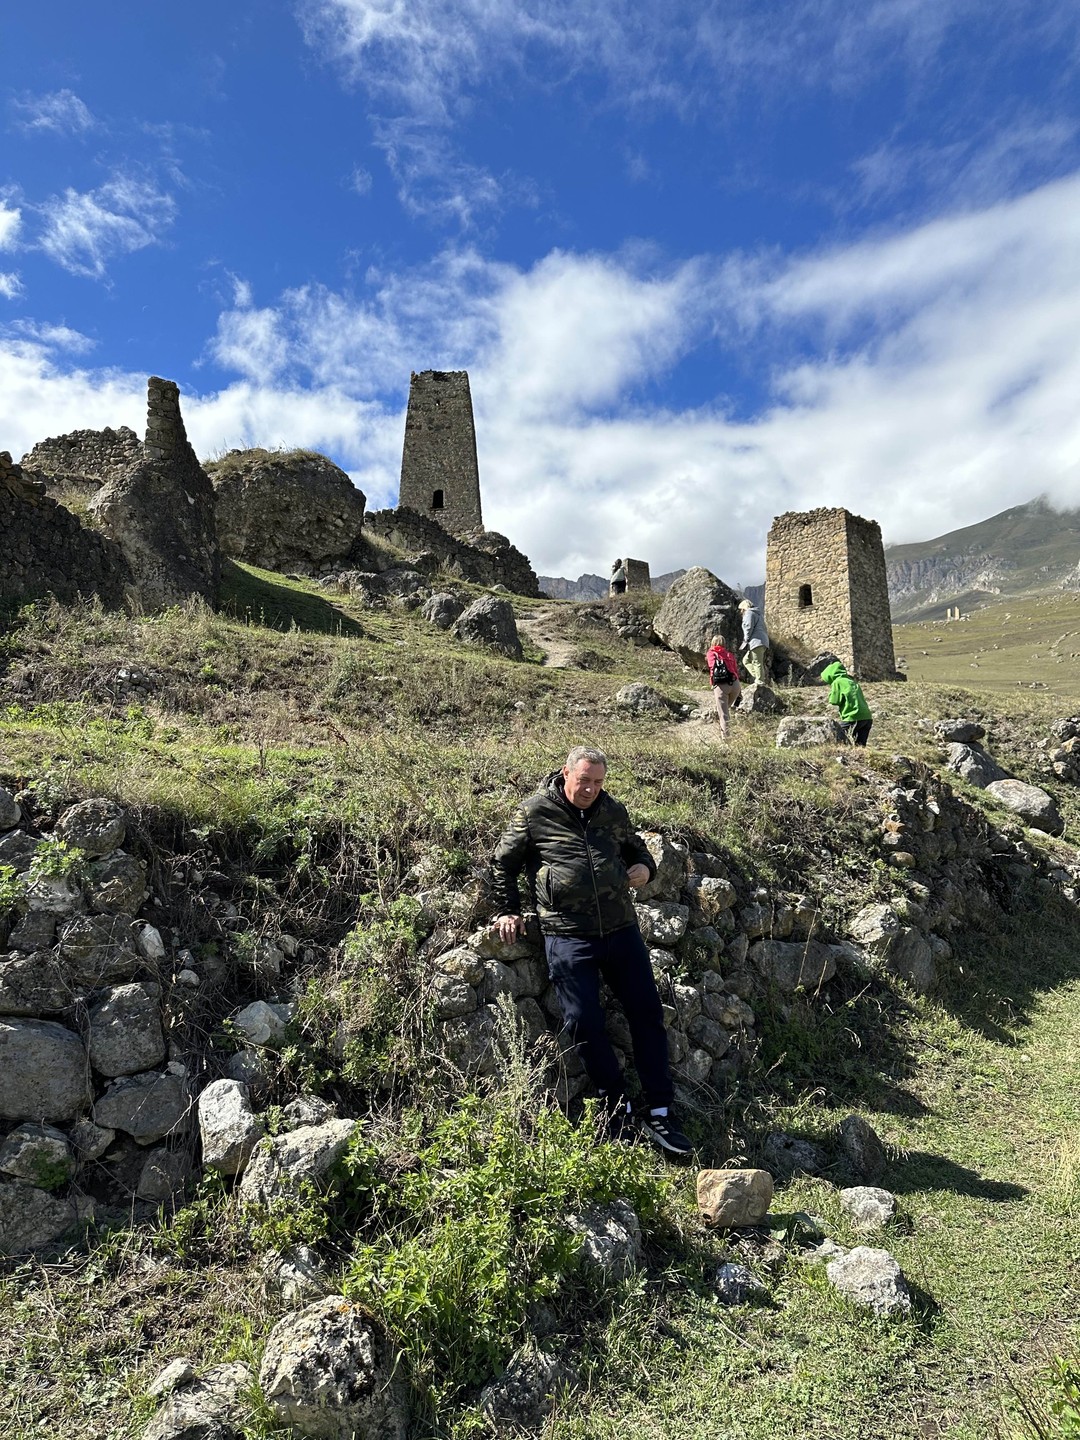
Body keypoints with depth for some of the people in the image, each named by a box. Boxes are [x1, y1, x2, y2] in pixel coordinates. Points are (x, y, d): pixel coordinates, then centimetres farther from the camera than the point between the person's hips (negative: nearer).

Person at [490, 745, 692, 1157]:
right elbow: (503, 864, 7)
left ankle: (658, 1114, 18)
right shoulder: (533, 813, -4)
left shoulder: (613, 812, 7)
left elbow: (635, 847, 25)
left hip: (621, 930, 4)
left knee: (647, 1016, 5)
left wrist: (645, 866, 4)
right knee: (586, 1026, 2)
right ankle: (620, 1112, 21)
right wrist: (507, 911, 7)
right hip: (567, 938, -3)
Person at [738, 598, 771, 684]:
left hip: (756, 641, -10)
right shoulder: (758, 613, 29)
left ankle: (760, 682, -14)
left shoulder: (749, 613, 0)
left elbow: (749, 628, -13)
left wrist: (746, 640, -5)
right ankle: (761, 678, 6)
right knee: (746, 660, 15)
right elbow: (764, 629, 26)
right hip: (763, 641, 10)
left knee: (757, 662, -11)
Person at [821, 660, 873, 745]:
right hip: (867, 717, 8)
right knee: (860, 744, 10)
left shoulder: (837, 682, -2)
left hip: (853, 719, -8)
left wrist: (831, 693, 12)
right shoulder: (852, 681, 22)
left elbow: (834, 701, -5)